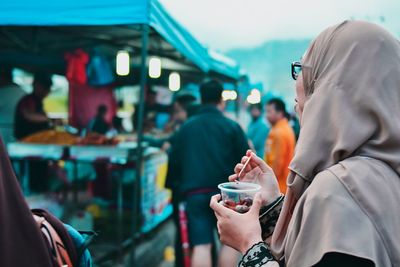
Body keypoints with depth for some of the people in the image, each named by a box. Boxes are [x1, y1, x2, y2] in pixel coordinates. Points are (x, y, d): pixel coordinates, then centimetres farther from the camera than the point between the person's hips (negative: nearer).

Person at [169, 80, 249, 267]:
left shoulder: (186, 127, 8)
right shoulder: (231, 127, -1)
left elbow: (174, 162, 11)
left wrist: (184, 183, 25)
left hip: (194, 193, 2)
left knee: (201, 245, 1)